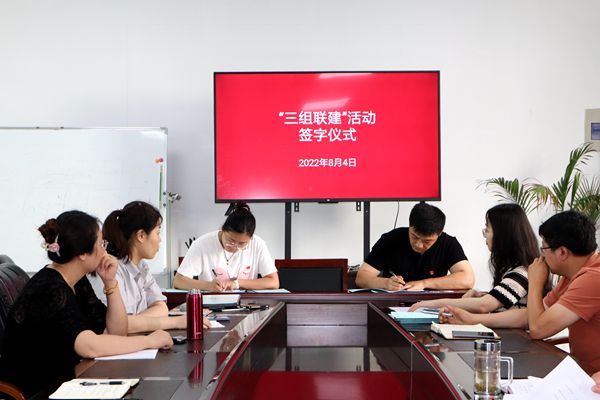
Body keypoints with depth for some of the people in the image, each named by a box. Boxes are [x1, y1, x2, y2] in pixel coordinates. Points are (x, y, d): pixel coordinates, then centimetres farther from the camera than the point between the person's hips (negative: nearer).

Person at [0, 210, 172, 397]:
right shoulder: (48, 290, -20)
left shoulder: (78, 283, 6)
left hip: (63, 383, 8)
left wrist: (110, 282, -5)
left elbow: (116, 332, 6)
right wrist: (149, 341, -24)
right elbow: (90, 346, -32)